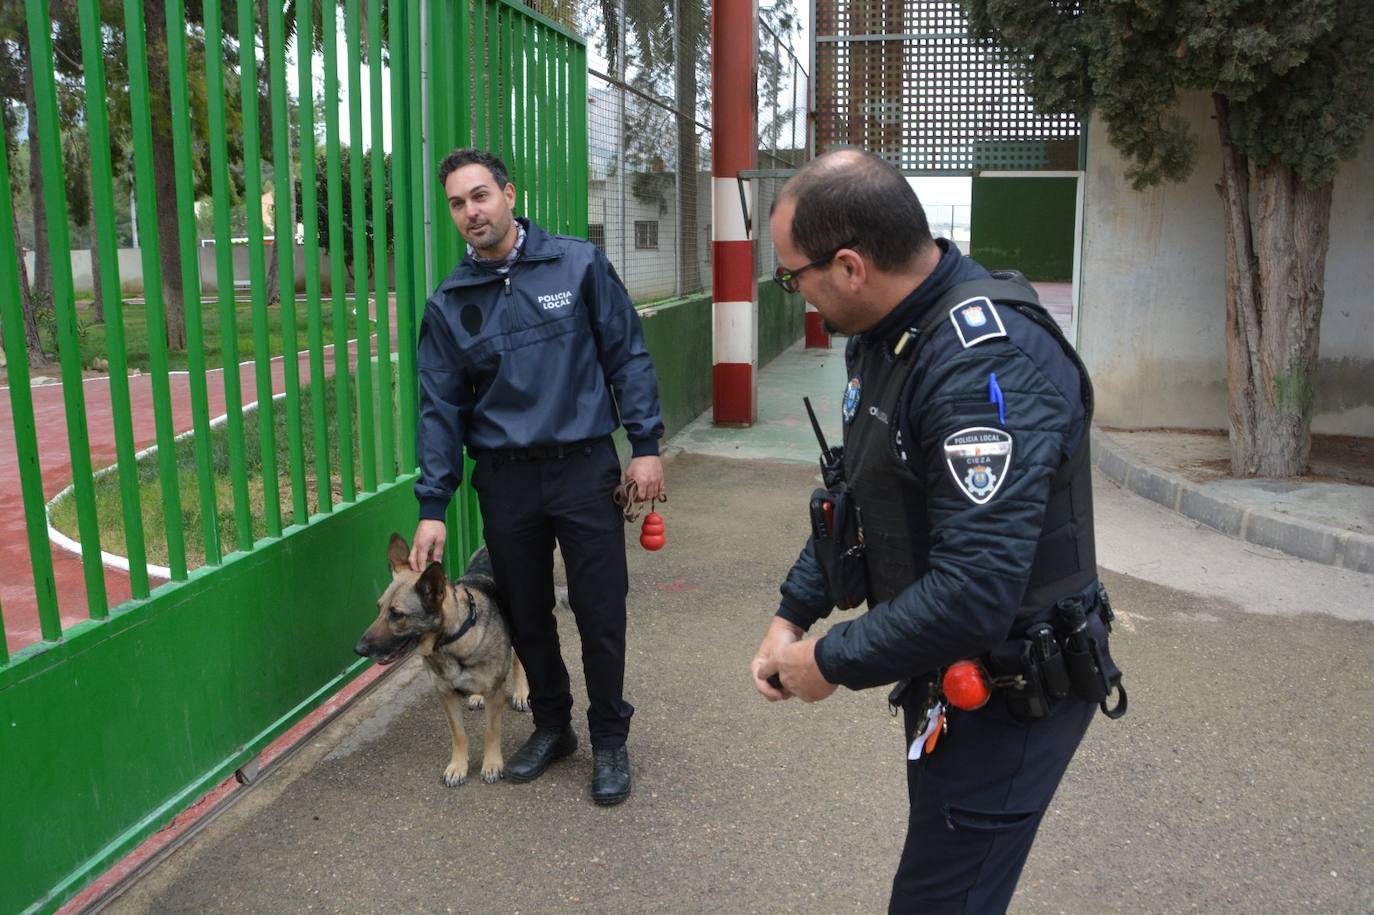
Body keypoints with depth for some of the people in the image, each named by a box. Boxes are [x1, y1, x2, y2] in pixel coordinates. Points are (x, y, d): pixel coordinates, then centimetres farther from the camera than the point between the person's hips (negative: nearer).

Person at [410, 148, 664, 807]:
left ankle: (609, 739, 22)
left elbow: (628, 356, 0)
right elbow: (441, 408, 4)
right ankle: (551, 727, 34)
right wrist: (431, 507, 0)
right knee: (526, 615, 13)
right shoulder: (449, 302, 5)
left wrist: (646, 445, -6)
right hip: (505, 480, 3)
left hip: (585, 468, -2)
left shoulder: (579, 264, -2)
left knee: (600, 613, 3)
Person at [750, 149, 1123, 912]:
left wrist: (831, 663, -21)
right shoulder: (884, 336, 3)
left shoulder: (988, 361, -29)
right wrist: (792, 616, 5)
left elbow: (974, 593, -35)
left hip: (1010, 697, -9)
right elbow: (853, 492, 13)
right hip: (951, 676, 9)